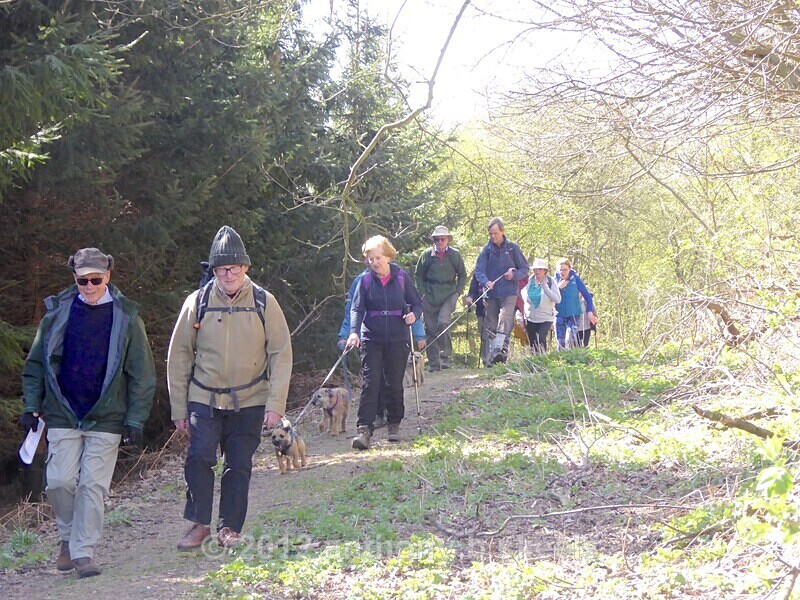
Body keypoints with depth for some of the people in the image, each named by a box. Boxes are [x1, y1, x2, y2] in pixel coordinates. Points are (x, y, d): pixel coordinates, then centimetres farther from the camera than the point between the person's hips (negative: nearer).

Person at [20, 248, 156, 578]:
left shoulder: (126, 317, -2)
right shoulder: (57, 312, 3)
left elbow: (142, 374, 0)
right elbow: (35, 362, 10)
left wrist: (135, 419, -4)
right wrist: (32, 406, 3)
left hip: (106, 418, -1)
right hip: (62, 414, 2)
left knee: (93, 486, -2)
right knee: (60, 481, -1)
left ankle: (83, 552, 7)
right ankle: (68, 537, 24)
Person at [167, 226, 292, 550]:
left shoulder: (264, 303, -2)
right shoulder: (197, 302, -2)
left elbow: (281, 355, 0)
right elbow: (178, 356, 4)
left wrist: (275, 404, -6)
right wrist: (179, 408, 2)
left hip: (249, 402, 1)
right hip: (204, 400, 0)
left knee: (239, 466, 6)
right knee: (198, 459, -13)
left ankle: (229, 527, 20)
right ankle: (200, 524, 1)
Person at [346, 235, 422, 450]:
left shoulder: (402, 277, 2)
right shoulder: (365, 280, 2)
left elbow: (417, 303, 9)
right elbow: (357, 308, -6)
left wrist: (414, 314, -14)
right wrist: (354, 332, -22)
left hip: (397, 339, 1)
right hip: (371, 339, 0)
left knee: (395, 384, 6)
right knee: (370, 383, -9)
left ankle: (394, 425, 23)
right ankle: (364, 430, -13)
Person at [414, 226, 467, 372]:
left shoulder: (455, 255, 4)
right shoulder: (426, 254, 3)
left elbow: (462, 275, 14)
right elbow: (418, 275, 11)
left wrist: (458, 292, 2)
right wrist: (423, 293, 1)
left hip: (449, 295, -1)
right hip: (430, 298, 1)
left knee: (443, 322, -22)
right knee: (431, 329, 1)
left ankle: (445, 355, -11)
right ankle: (433, 362, 9)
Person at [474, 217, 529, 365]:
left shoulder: (512, 248, 3)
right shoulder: (486, 250, 5)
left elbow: (525, 268, 7)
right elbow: (478, 270, -4)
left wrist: (514, 275, -14)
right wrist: (486, 282, -25)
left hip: (509, 293, -3)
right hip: (491, 294, 3)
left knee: (505, 319, -22)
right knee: (491, 325, 6)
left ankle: (499, 349, -31)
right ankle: (492, 356, 15)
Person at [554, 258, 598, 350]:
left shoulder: (575, 279, -5)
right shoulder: (555, 280, 1)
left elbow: (587, 295, -1)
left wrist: (590, 311, -5)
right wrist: (558, 288, -16)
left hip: (573, 315, -3)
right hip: (559, 315, 3)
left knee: (571, 340, -18)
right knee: (560, 342, 3)